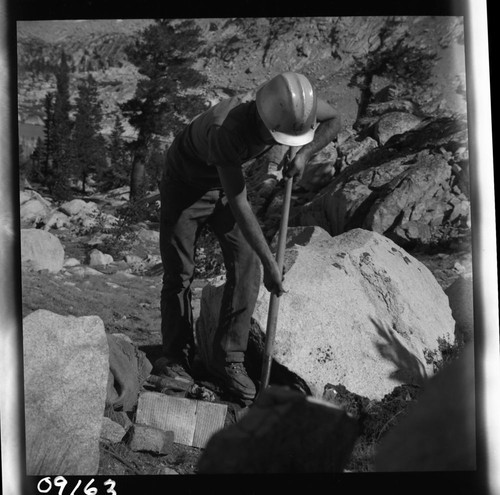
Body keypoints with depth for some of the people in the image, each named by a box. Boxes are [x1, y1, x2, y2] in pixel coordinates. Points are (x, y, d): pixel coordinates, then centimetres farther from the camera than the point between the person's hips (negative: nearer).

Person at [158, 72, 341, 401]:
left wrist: (304, 154, -23)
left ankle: (228, 360, 3)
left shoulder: (291, 102, -25)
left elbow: (333, 121, -5)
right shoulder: (227, 131, -43)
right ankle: (177, 359, 16)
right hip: (185, 184, -5)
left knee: (246, 269, -6)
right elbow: (239, 206, -40)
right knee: (179, 274, -2)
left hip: (226, 181, 5)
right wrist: (271, 263, -36)